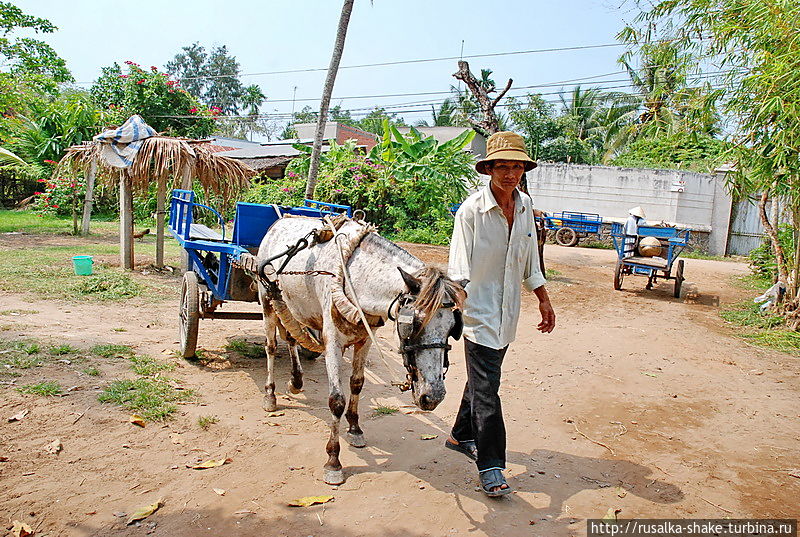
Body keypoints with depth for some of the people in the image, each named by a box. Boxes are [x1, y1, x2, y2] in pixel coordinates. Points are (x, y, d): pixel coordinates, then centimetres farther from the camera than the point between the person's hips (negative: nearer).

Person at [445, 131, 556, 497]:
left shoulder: (525, 205, 3)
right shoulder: (472, 210, -16)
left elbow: (530, 260, 14)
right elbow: (459, 267, -18)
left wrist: (544, 300, 17)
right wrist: (455, 303, -32)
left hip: (508, 310, 7)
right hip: (479, 310, -6)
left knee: (484, 377, 19)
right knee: (486, 388, -3)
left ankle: (462, 436, 40)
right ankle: (490, 465, 10)